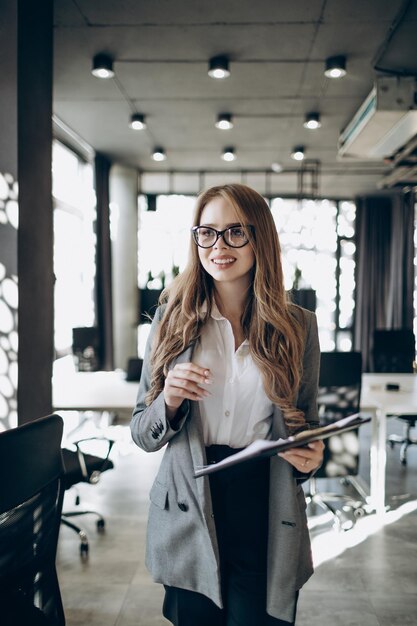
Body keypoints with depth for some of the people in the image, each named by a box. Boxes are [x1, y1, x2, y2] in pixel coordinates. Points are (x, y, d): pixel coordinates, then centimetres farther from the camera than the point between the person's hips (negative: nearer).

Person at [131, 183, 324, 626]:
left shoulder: (298, 327, -1)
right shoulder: (172, 320, -1)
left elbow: (307, 424, 10)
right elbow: (141, 433, 2)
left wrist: (309, 457, -13)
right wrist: (170, 401, -19)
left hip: (266, 517, 0)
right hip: (189, 518, 1)